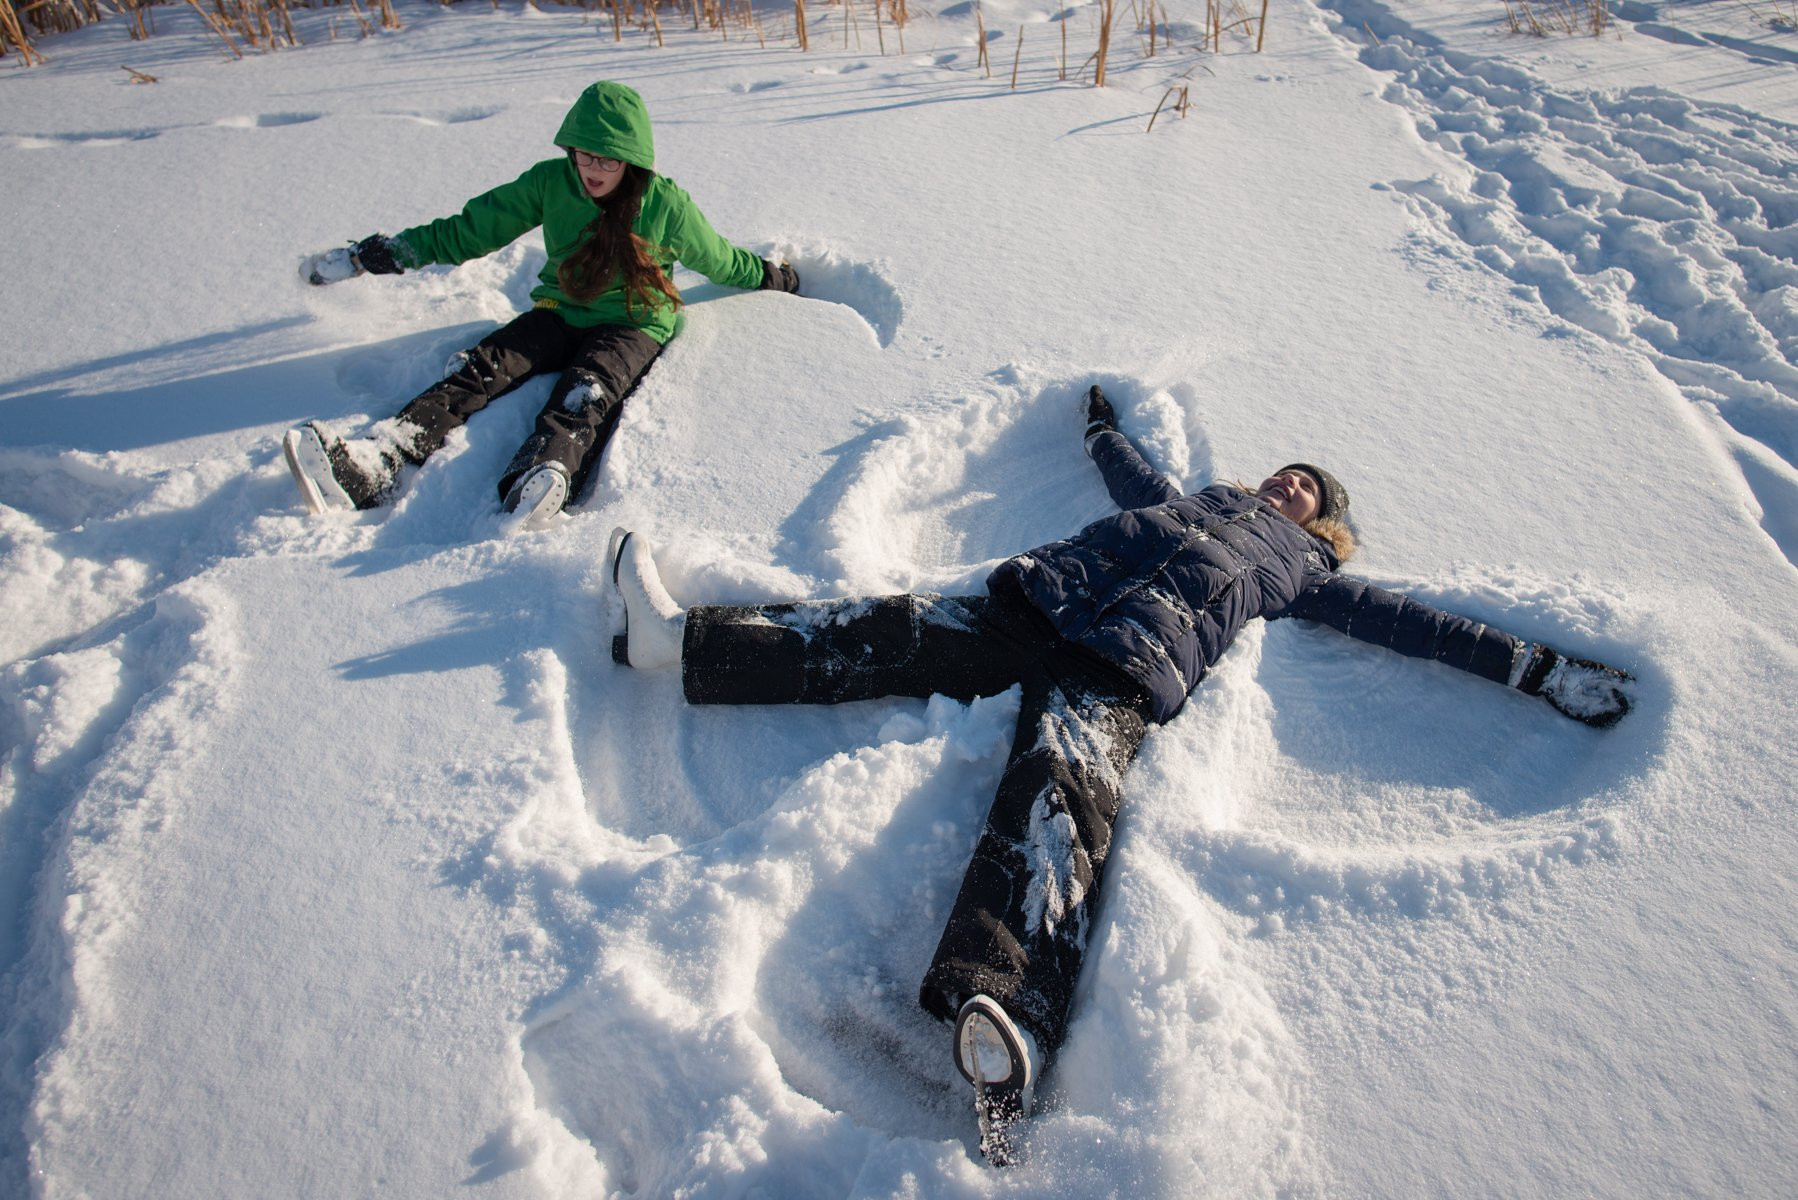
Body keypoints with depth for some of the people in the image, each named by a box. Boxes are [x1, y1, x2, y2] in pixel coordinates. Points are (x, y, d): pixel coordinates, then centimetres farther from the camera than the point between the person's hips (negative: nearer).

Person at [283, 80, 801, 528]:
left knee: (585, 391, -36)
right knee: (482, 367, -24)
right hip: (562, 312, 3)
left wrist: (774, 277, 22)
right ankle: (372, 465, -43)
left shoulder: (664, 204, -6)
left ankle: (539, 485, -66)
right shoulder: (551, 182, 1)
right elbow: (471, 229, 5)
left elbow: (719, 260, 12)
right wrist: (373, 255, 5)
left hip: (635, 324, -3)